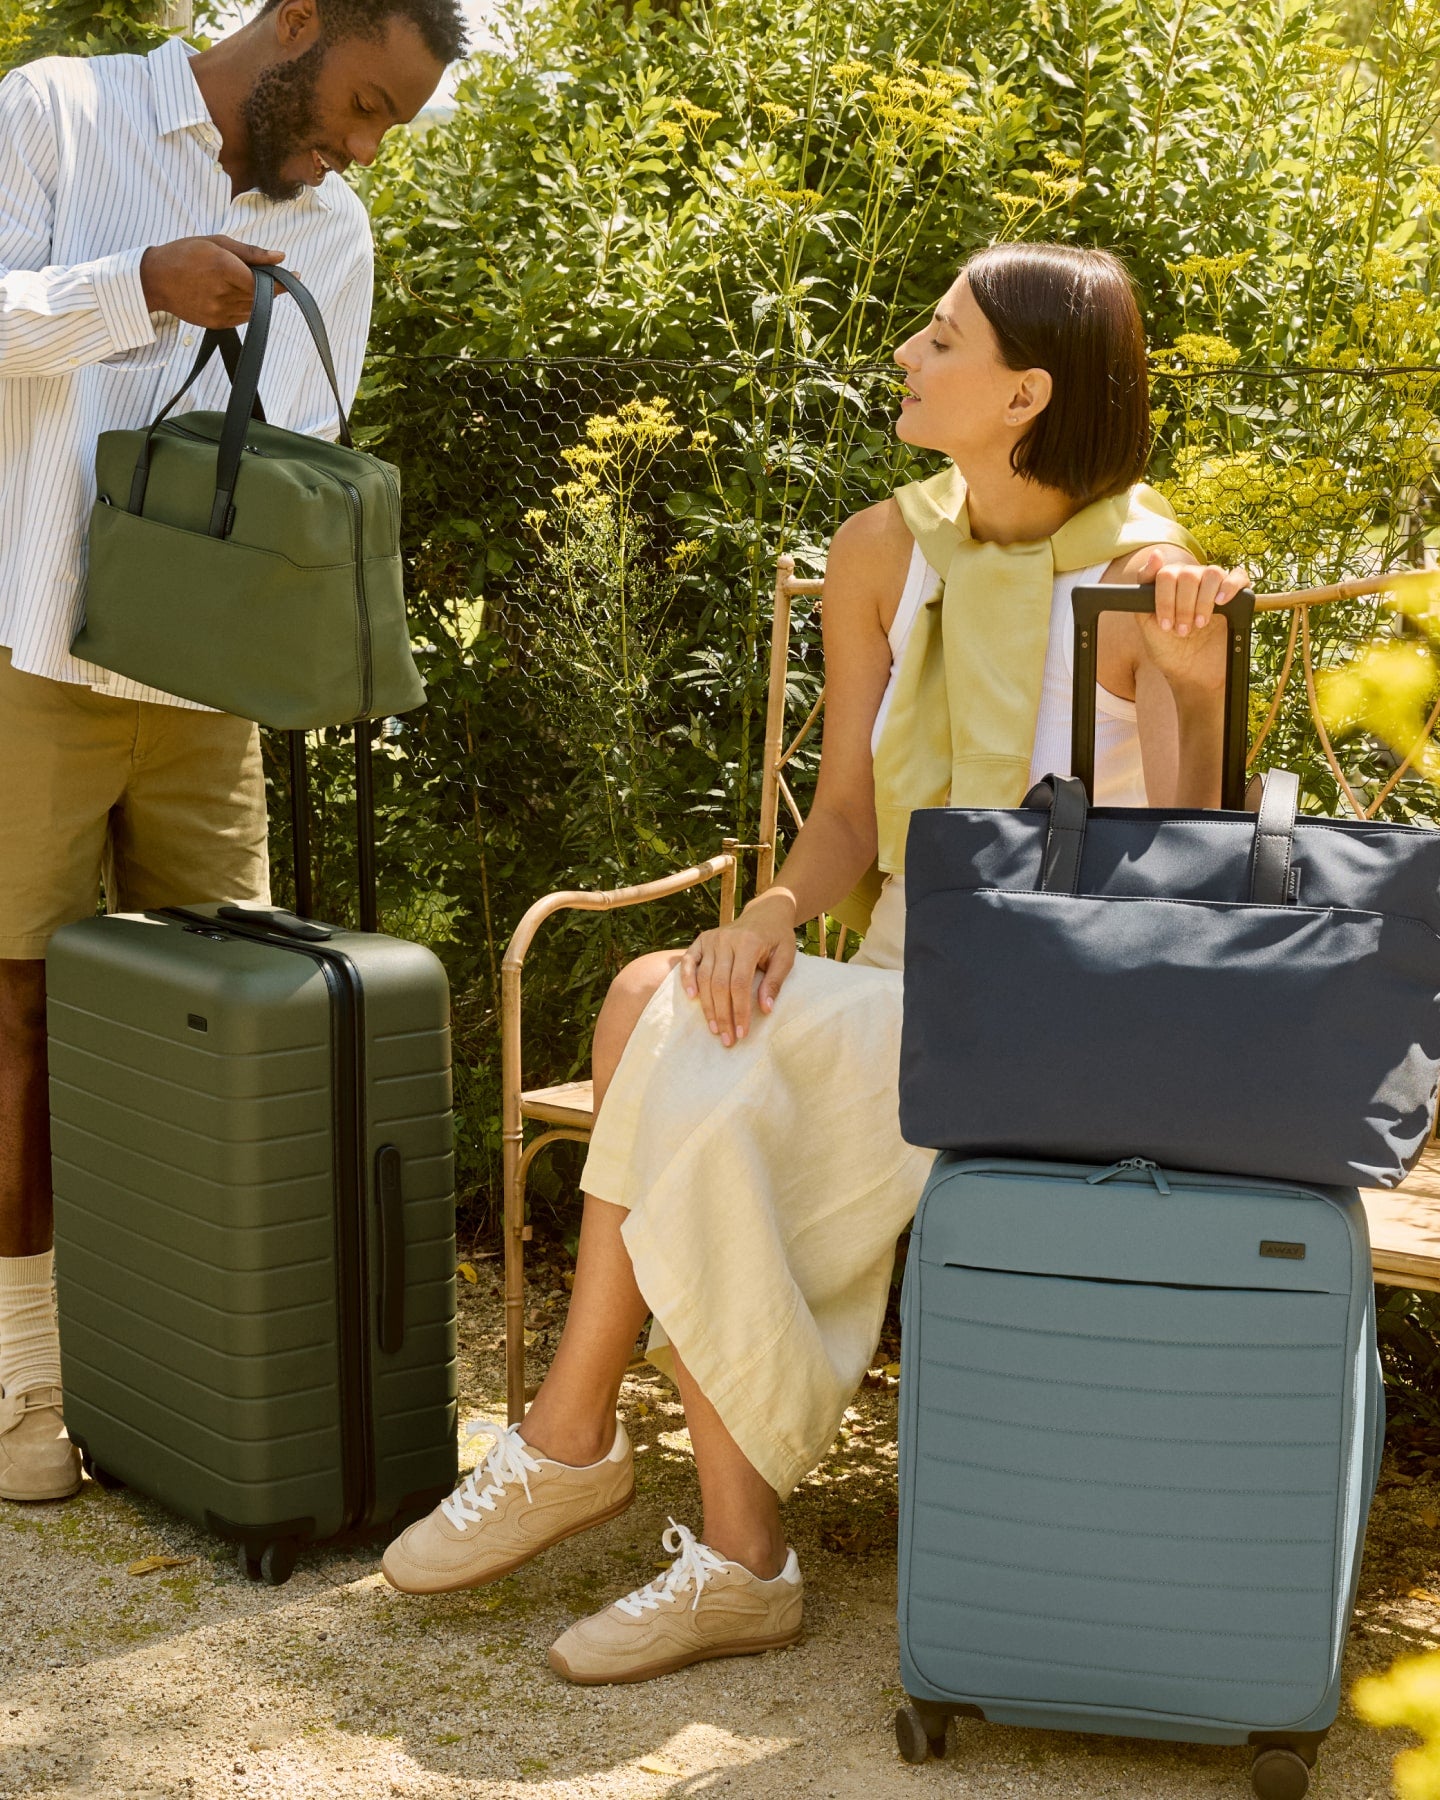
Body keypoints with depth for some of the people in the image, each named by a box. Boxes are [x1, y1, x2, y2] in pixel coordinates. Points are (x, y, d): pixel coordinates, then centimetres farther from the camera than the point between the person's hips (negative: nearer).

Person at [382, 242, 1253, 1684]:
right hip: (904, 982, 6)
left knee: (665, 1021, -26)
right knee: (669, 1009, -25)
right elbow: (849, 813, 10)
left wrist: (1198, 694, -30)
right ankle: (733, 1556, -18)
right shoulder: (884, 552, 6)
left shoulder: (1140, 570, -10)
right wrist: (774, 913, -11)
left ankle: (572, 1439, -9)